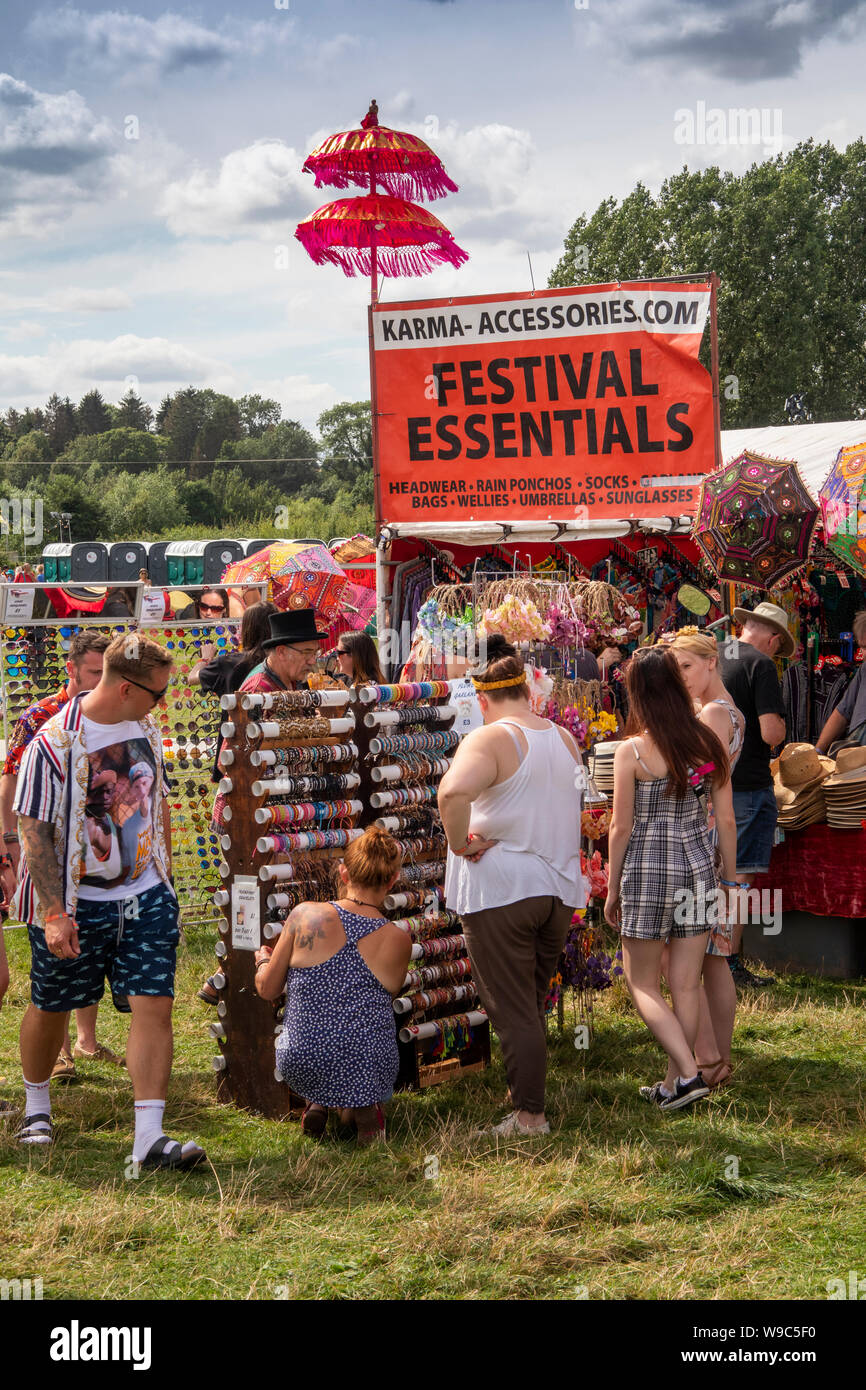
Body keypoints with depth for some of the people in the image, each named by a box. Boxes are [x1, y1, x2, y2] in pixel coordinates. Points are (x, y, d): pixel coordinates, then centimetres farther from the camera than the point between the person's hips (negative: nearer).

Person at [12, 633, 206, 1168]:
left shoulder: (147, 729, 4)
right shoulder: (56, 742, -17)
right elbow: (35, 831, -16)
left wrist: (165, 879, 18)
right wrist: (54, 913, -20)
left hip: (146, 897, 4)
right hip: (74, 902, -4)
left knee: (154, 1005, -8)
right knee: (50, 1008, 12)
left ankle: (150, 1137, -9)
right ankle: (37, 1106, 39)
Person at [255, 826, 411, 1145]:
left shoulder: (305, 915, -9)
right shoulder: (398, 940, -6)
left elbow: (268, 989, 0)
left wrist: (263, 959, 24)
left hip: (302, 1068, 1)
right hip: (371, 1072, -1)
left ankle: (316, 1104, 14)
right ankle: (361, 1106, 8)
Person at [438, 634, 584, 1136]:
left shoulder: (490, 741, -14)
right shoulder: (565, 738, 8)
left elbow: (453, 791, -32)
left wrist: (459, 844, -19)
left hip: (501, 889, -6)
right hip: (560, 888, 7)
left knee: (512, 1010, 1)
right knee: (534, 1005, 19)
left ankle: (530, 1116, 3)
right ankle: (529, 1092, 28)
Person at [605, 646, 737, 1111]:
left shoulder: (632, 751, -12)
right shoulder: (708, 744, -1)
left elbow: (621, 827, -8)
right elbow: (726, 821, 3)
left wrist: (612, 890, 3)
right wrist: (730, 882, 14)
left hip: (648, 869, -4)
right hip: (698, 867, 4)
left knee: (642, 984, 9)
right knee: (686, 986, 11)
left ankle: (688, 1074, -3)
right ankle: (673, 1085, 20)